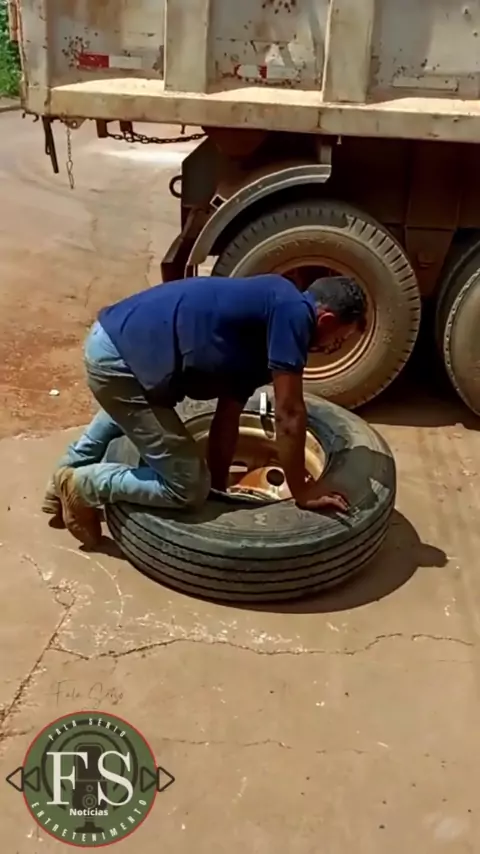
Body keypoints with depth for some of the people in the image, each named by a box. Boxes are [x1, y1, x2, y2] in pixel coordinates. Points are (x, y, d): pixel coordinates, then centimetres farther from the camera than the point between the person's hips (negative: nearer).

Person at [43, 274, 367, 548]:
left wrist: (219, 485, 24)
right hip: (119, 360, -10)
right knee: (188, 489, -1)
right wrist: (301, 490, 0)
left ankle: (72, 470, 47)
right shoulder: (291, 310, -10)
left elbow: (228, 415, 20)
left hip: (111, 339, 10)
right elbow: (289, 415, -11)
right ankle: (83, 486, 12)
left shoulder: (261, 331, 16)